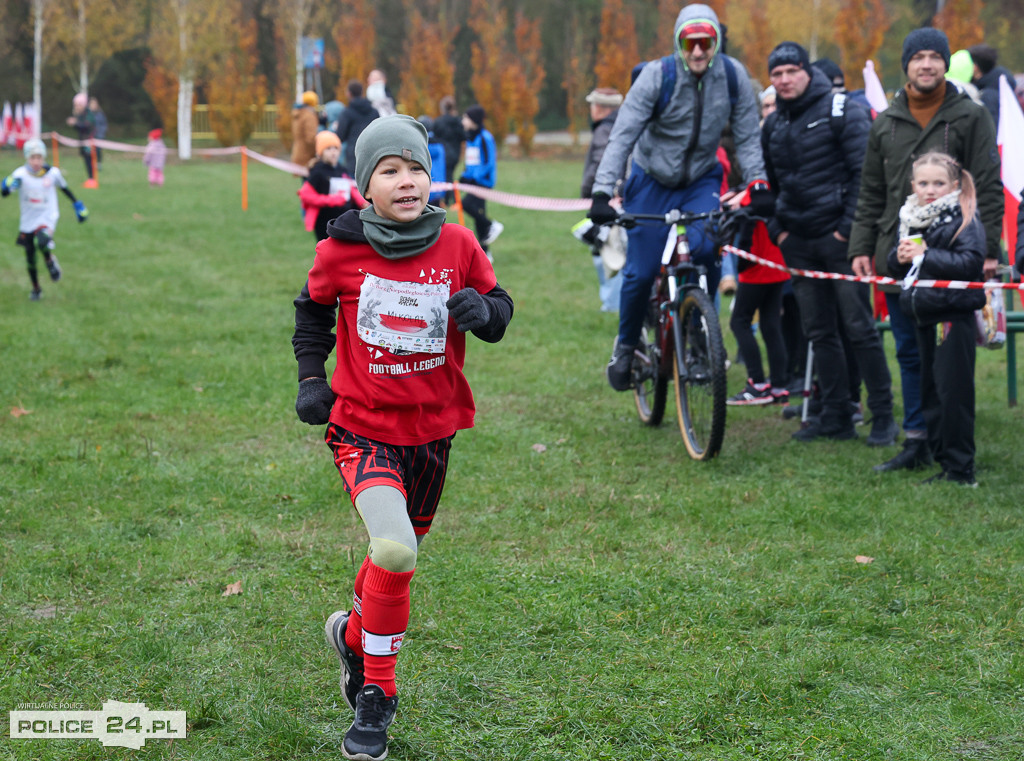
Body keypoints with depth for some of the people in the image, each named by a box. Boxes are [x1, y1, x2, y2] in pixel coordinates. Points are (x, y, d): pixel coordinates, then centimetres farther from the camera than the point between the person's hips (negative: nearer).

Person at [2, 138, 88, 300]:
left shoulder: (53, 173, -8)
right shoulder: (20, 174, -14)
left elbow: (65, 188, 11)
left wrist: (77, 205, 17)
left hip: (47, 217, -1)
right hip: (28, 221, 1)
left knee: (42, 242, -33)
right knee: (30, 259, 10)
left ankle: (50, 260, 2)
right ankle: (36, 289, 34)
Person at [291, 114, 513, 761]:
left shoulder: (457, 245, -5)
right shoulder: (340, 251, -8)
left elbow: (500, 310, 5)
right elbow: (313, 312, 12)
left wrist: (484, 311, -17)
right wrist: (311, 378, 2)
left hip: (432, 429, 3)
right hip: (363, 427, -3)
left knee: (401, 553, 18)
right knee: (394, 549, -24)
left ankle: (354, 633, 51)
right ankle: (377, 696, -6)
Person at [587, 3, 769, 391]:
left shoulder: (734, 76, -14)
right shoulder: (657, 76, -21)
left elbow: (748, 137, -5)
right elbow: (622, 135, -24)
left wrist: (758, 185, -15)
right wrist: (601, 192, -33)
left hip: (702, 181, 1)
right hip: (652, 182, -1)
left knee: (704, 248, -25)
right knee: (641, 271, -4)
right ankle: (626, 345, 21)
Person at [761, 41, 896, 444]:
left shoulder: (841, 111, -5)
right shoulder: (773, 125, 14)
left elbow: (864, 171, -10)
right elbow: (770, 182, 24)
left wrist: (849, 226, -15)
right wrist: (777, 228, 10)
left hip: (838, 236, -6)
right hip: (797, 242, 6)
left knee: (859, 327, -6)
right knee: (819, 333, 7)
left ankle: (883, 415, 0)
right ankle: (835, 416, 13)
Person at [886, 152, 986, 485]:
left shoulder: (964, 220, -9)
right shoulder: (910, 219, 13)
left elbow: (970, 262, -21)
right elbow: (894, 265, 19)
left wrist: (925, 255, -19)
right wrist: (899, 256, -4)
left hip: (954, 314, -8)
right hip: (924, 314, 8)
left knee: (953, 390, -8)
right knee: (929, 389, 12)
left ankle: (960, 468, -3)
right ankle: (941, 456, 21)